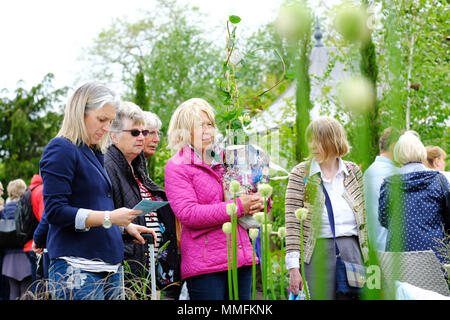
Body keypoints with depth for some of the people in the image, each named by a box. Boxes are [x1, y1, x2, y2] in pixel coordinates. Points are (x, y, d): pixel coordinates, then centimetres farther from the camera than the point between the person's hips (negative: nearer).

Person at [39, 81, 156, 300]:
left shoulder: (96, 153, 18)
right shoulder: (61, 149, -7)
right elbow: (54, 211, -16)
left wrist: (126, 226, 10)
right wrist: (108, 218, -19)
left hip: (110, 265, 8)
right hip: (77, 269, -8)